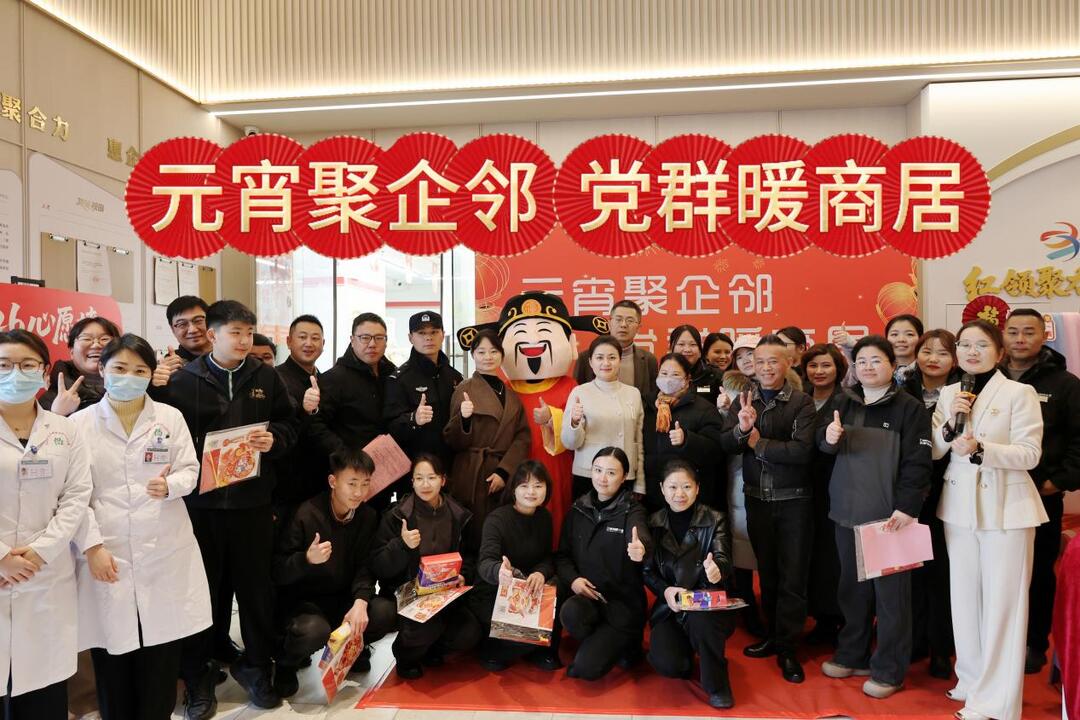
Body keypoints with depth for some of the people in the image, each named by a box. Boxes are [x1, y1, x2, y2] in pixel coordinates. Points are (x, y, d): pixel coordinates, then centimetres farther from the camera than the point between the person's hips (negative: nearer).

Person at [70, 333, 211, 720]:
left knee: (162, 655, 9)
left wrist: (170, 485, -18)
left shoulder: (171, 417, 4)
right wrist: (92, 546, -8)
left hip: (164, 551, 1)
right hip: (106, 552, -1)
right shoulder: (80, 423, 0)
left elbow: (190, 471, 4)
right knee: (112, 654, 7)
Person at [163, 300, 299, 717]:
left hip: (253, 500, 2)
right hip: (200, 500, -2)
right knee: (202, 588, 9)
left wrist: (274, 440, -10)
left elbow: (289, 425, 9)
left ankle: (256, 666, 29)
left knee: (256, 586, 11)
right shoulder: (183, 380, -1)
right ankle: (197, 676, 27)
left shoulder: (266, 378, 6)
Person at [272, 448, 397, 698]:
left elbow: (365, 567, -6)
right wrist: (307, 559, -36)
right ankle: (286, 663, 2)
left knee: (385, 612, -21)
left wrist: (360, 601, -24)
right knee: (314, 630, -35)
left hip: (343, 599, 4)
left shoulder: (368, 517, -2)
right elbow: (277, 570, -17)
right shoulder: (307, 514, -18)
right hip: (302, 601, -4)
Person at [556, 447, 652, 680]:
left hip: (622, 601, -3)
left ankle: (624, 645, 16)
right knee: (569, 612, -32)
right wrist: (572, 579, -13)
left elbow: (642, 538, -30)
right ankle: (598, 645, 2)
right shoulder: (578, 509, 5)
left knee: (587, 668, -17)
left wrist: (641, 549, -55)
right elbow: (562, 554, 9)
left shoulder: (632, 511, -7)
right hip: (585, 594, 3)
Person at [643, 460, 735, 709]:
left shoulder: (715, 520, -4)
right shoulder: (654, 522, 1)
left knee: (700, 617, -37)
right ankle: (687, 655, 18)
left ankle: (717, 685, -8)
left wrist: (717, 571, -43)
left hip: (707, 604, -2)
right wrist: (665, 590, -19)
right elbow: (647, 570, 2)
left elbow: (723, 560, -18)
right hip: (669, 607, 2)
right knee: (666, 664, -22)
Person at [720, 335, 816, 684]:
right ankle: (773, 633, 33)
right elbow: (725, 446, -8)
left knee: (793, 576, 6)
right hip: (756, 499, 4)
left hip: (793, 500, -3)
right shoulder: (744, 402, 2)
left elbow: (802, 450, -22)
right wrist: (741, 429, -27)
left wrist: (757, 443, -15)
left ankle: (787, 648, 18)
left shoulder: (802, 402, -9)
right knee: (766, 571, 17)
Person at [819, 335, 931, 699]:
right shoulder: (842, 402, 9)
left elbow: (918, 462, -9)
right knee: (853, 588, 15)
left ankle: (888, 670, 17)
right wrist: (828, 437, -15)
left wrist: (907, 507, -17)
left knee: (890, 592, 4)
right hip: (847, 512, 5)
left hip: (889, 514, -4)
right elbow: (823, 444, 8)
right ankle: (852, 655, 30)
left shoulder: (909, 407, -5)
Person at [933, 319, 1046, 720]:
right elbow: (933, 453, 7)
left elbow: (1031, 453, -12)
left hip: (1005, 508, -4)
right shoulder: (949, 394, 7)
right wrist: (950, 422, -11)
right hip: (959, 506, 5)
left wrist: (980, 449, -26)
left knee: (1002, 601, 0)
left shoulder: (1019, 393, -6)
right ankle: (972, 680, 28)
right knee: (964, 596, 12)